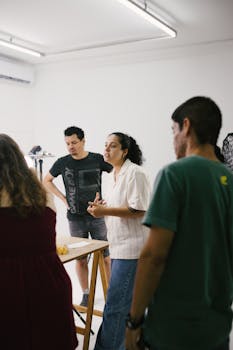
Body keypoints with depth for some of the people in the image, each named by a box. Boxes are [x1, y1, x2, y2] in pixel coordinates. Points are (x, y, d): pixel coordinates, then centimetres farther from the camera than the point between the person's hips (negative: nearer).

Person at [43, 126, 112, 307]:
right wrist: (64, 198, 4)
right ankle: (86, 294, 24)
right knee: (80, 259, 9)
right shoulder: (62, 162, -1)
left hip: (97, 216, -1)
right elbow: (47, 181, 14)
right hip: (75, 218, 1)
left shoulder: (97, 159, -6)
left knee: (105, 257, 4)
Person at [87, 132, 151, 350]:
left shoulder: (135, 173, -13)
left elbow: (138, 210, -19)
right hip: (118, 245, 9)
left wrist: (104, 211, -19)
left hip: (131, 247, -9)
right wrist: (100, 207, 4)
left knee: (114, 306, -7)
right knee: (128, 302, 20)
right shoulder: (112, 175, 14)